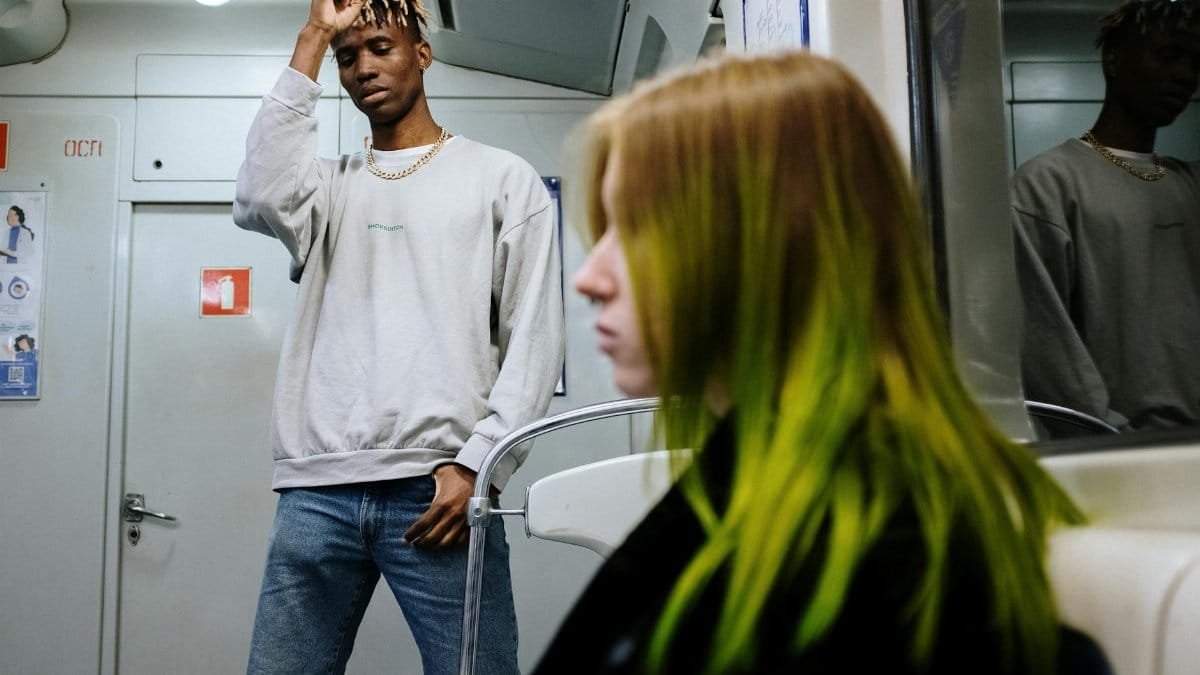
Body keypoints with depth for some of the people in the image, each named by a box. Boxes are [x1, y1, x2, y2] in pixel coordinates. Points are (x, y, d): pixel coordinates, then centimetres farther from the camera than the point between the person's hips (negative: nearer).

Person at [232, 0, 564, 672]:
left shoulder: (504, 179, 10)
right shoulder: (330, 183, 20)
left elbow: (534, 341, 2)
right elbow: (259, 201, -5)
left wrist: (477, 466, -10)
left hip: (439, 487, -2)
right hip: (318, 490, 3)